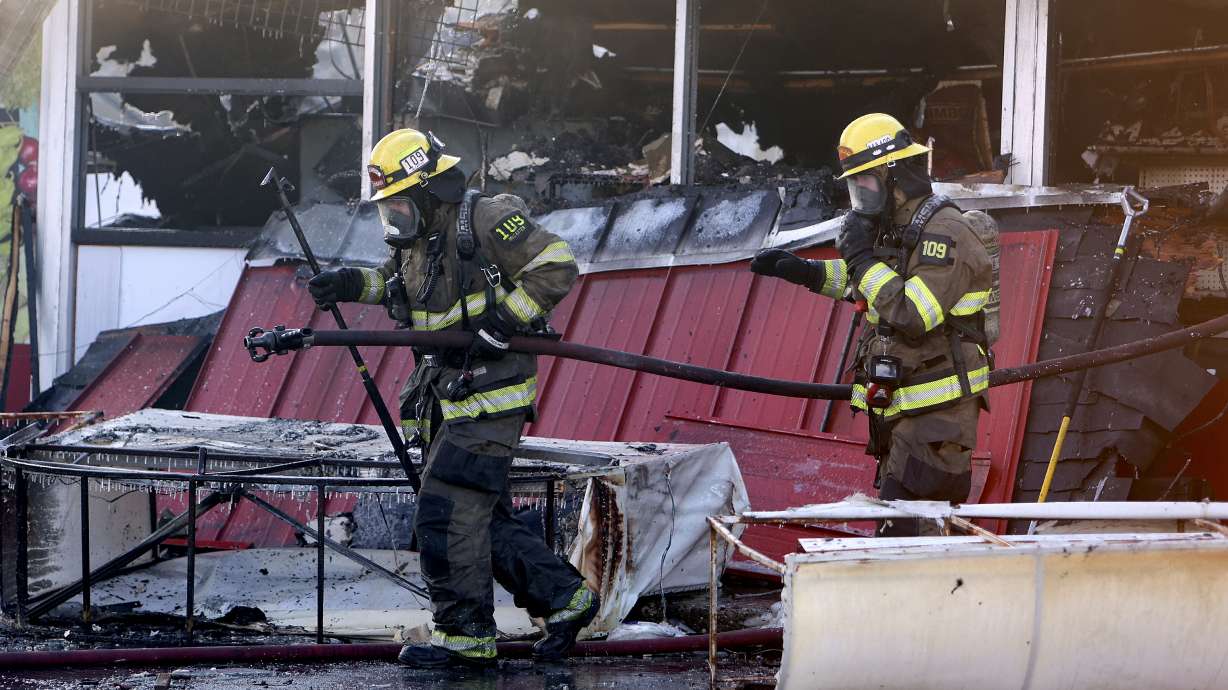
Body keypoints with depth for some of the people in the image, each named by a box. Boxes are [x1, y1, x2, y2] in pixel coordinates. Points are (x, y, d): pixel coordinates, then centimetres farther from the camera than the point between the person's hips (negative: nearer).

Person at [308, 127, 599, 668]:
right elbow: (393, 281, 32)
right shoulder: (412, 239, 12)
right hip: (446, 400, 9)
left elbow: (557, 265, -16)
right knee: (485, 519, 10)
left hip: (489, 396, -9)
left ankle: (464, 635, -4)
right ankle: (565, 598, 20)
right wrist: (352, 284, 11)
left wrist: (504, 323, -22)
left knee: (445, 512, -12)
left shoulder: (487, 221, -14)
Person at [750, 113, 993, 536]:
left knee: (906, 529, -16)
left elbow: (913, 313, -27)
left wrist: (863, 257, -20)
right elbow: (863, 285, 34)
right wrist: (804, 271, 20)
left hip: (936, 415, -10)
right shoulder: (895, 231, 15)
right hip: (904, 407, 10)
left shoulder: (944, 234, -16)